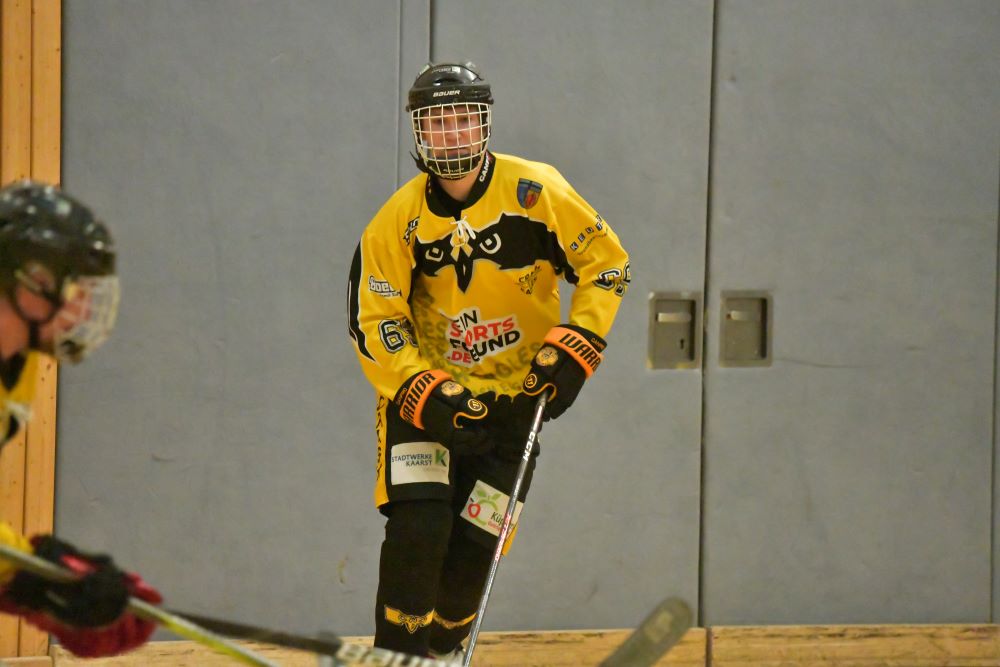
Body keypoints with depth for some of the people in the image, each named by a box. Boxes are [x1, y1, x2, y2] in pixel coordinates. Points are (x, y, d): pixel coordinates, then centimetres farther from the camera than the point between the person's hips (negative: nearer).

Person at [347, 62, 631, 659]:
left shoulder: (536, 190, -11)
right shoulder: (399, 219, -9)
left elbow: (606, 263, -3)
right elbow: (374, 323, -8)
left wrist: (572, 350, -12)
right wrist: (425, 394, -20)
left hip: (513, 395, 0)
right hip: (421, 388, 0)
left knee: (473, 547, -3)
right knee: (418, 526, -18)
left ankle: (441, 654, 18)